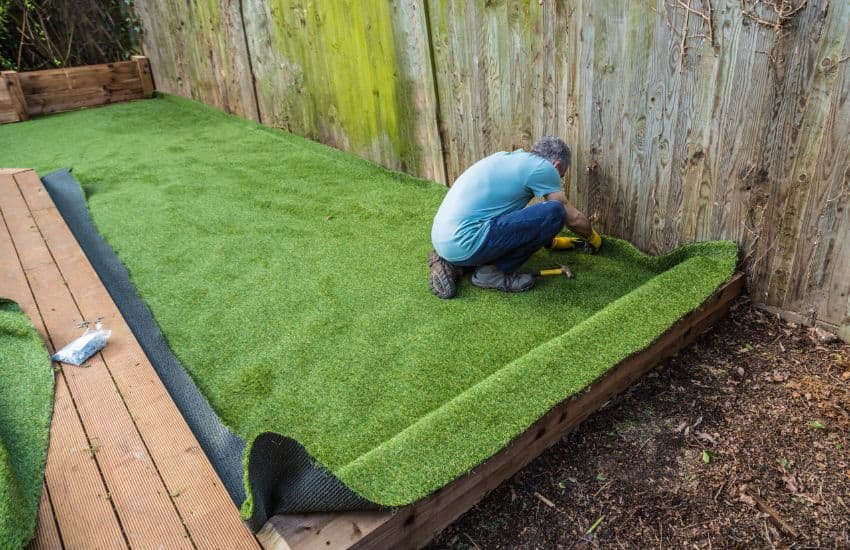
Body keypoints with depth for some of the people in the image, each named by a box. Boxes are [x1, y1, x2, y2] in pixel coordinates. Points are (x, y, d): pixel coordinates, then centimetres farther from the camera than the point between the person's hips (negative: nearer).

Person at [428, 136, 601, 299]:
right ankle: (492, 272, -1)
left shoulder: (507, 158, 23)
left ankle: (453, 265, 15)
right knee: (554, 212, -9)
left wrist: (552, 241, 45)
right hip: (465, 243, -9)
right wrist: (593, 237, 29)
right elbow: (573, 217, 8)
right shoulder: (542, 167, -1)